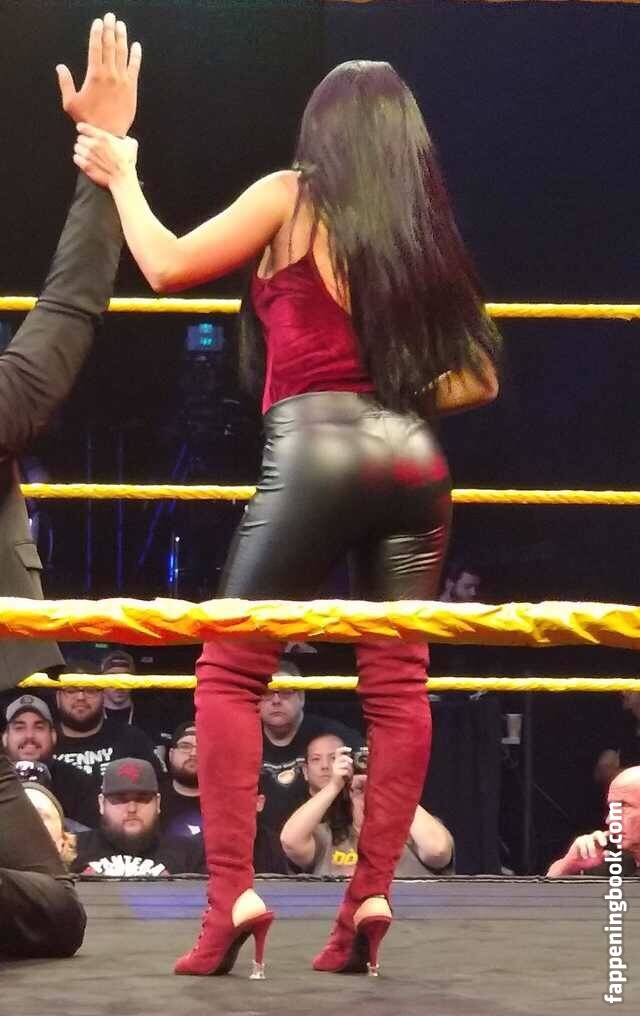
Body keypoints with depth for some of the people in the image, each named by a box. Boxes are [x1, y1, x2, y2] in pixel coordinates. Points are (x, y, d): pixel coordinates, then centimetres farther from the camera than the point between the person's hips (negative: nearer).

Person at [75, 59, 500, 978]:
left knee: (231, 672, 0)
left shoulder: (292, 197, 4)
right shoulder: (425, 227, 17)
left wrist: (121, 176, 13)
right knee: (397, 680, 2)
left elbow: (169, 267, 0)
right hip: (412, 456, 5)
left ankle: (232, 892, -12)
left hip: (316, 449, -4)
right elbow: (477, 379, 18)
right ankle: (371, 895, -7)